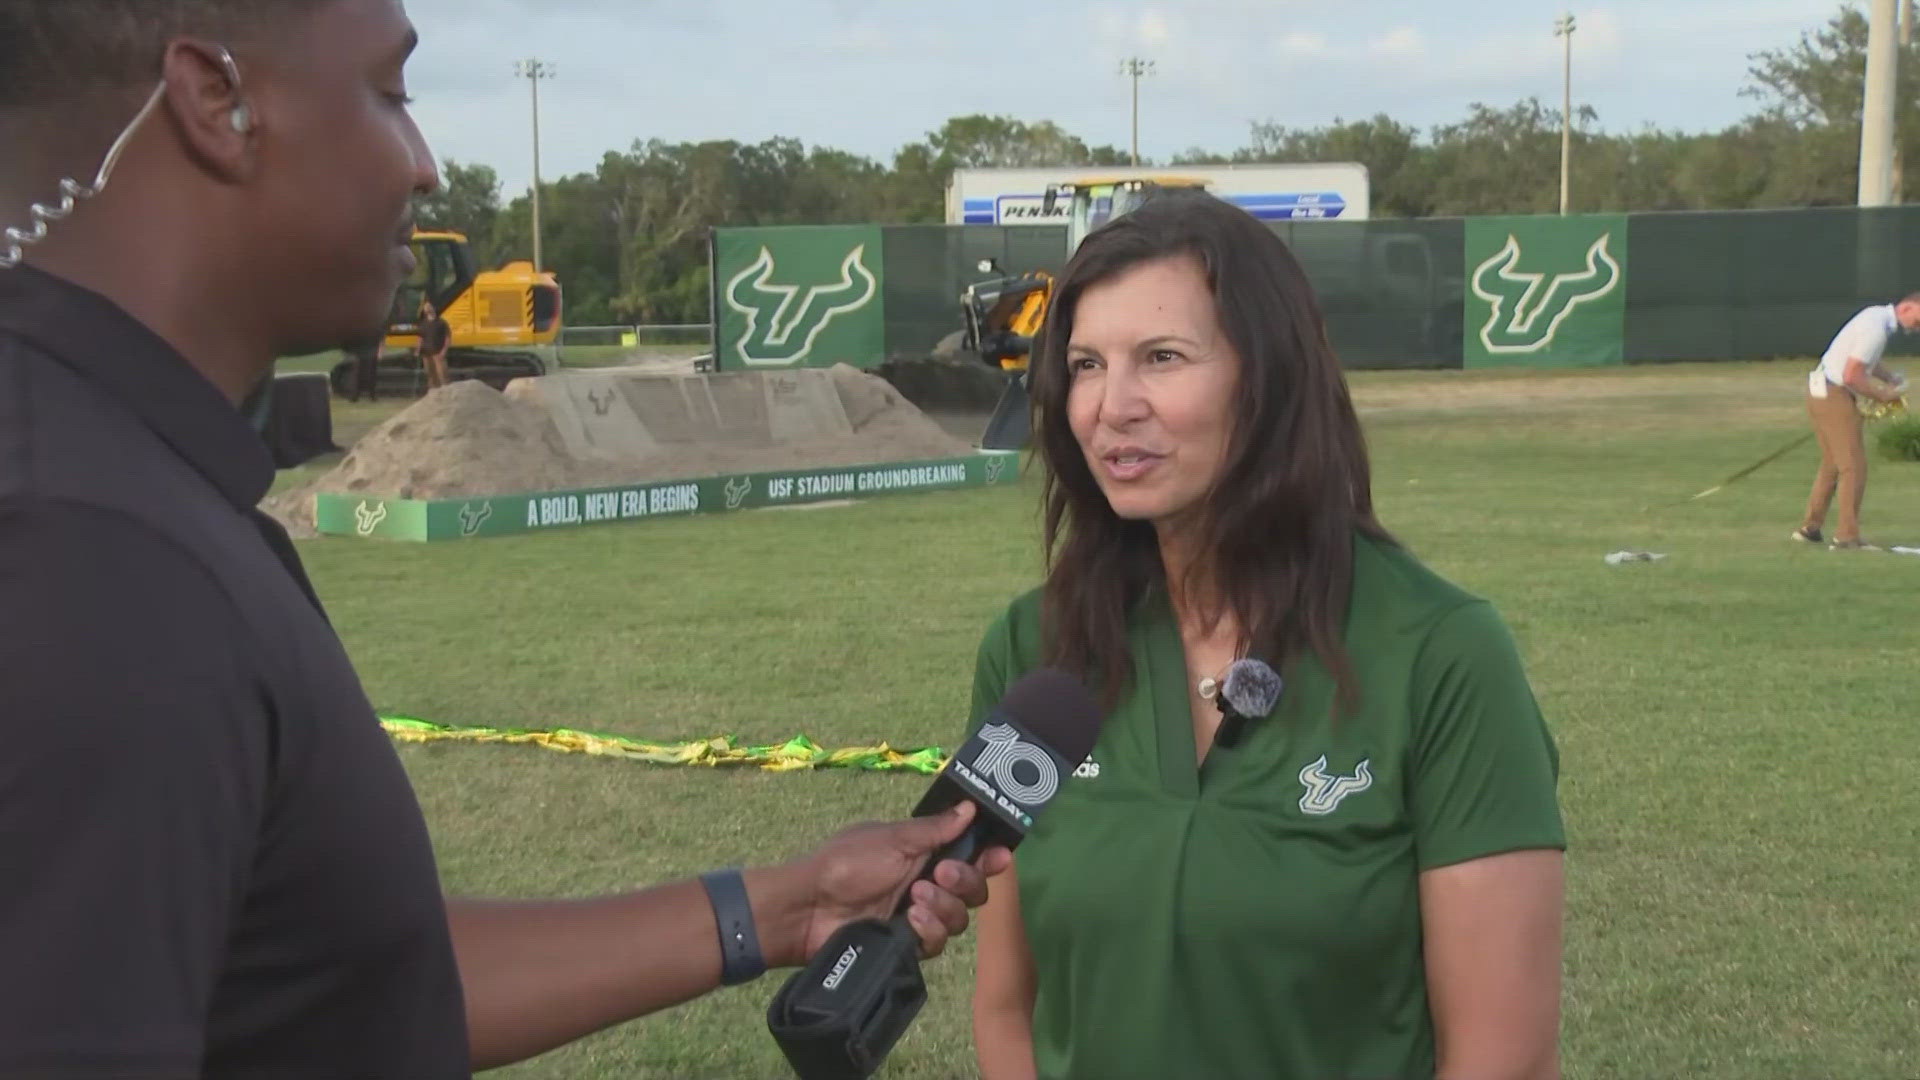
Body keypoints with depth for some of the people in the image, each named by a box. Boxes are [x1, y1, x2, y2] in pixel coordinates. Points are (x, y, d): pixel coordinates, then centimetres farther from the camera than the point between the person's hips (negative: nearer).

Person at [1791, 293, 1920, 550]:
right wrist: (1883, 394, -12)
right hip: (1834, 396, -10)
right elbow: (1852, 376, -25)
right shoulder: (1876, 329, -22)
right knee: (1854, 467, -6)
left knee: (1832, 464, 19)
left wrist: (1892, 378, 11)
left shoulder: (1878, 316, 9)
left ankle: (1810, 528, 24)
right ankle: (1847, 537, -4)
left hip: (1823, 392, 10)